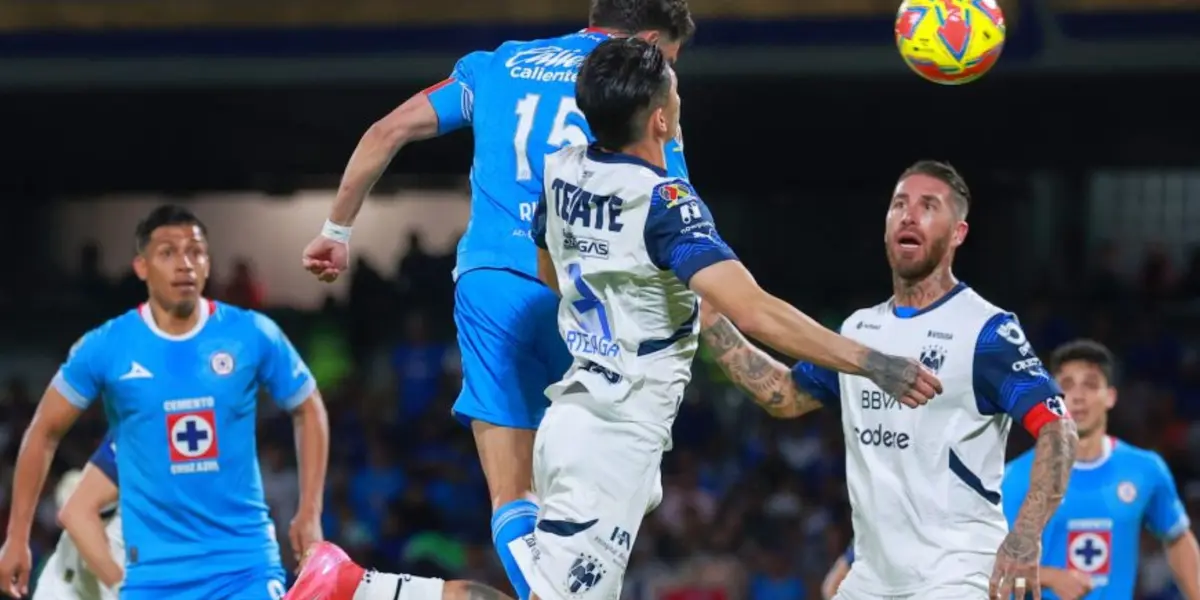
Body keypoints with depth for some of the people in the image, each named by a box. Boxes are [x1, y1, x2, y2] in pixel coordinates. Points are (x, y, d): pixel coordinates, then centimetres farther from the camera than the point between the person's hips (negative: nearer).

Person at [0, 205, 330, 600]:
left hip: (246, 562, 0)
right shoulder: (105, 347, -4)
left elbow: (308, 410, 11)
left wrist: (310, 513, 3)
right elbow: (45, 432, 7)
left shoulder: (252, 335, -3)